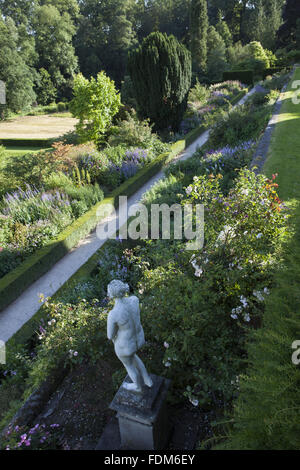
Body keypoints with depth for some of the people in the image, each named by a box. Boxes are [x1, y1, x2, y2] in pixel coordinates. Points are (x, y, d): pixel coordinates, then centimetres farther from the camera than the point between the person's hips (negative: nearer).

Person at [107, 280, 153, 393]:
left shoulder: (112, 315, -39)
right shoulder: (134, 299, -23)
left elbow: (110, 335, -17)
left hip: (125, 344, -5)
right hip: (138, 337, 5)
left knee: (128, 365, 29)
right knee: (132, 356, 38)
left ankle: (138, 386, 61)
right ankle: (147, 380, 57)